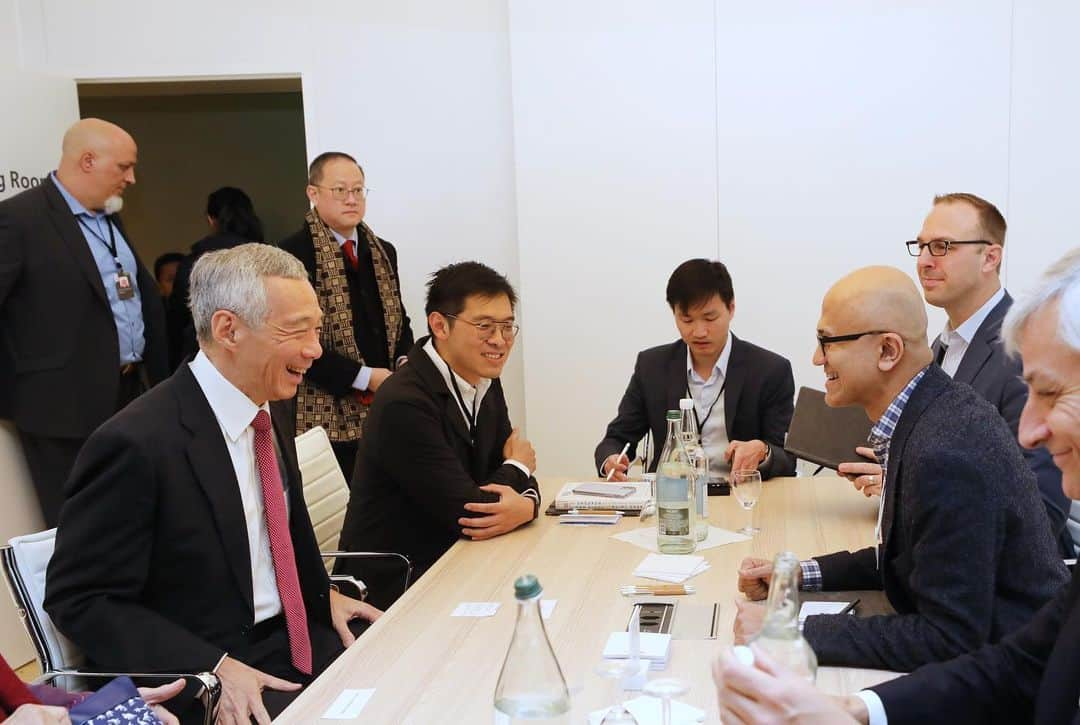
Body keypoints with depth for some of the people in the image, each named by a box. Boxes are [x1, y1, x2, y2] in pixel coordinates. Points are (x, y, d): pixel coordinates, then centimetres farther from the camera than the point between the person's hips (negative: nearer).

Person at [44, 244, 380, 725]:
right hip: (195, 676, -7)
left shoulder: (273, 406, 4)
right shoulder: (137, 443, -20)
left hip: (295, 638, 7)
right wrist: (214, 669, -22)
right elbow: (79, 599, -15)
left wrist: (324, 595, 2)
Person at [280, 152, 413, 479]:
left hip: (384, 409, 6)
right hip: (329, 416, -6)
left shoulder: (383, 253, 15)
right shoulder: (292, 255, -9)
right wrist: (364, 377, -15)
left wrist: (405, 362, 1)